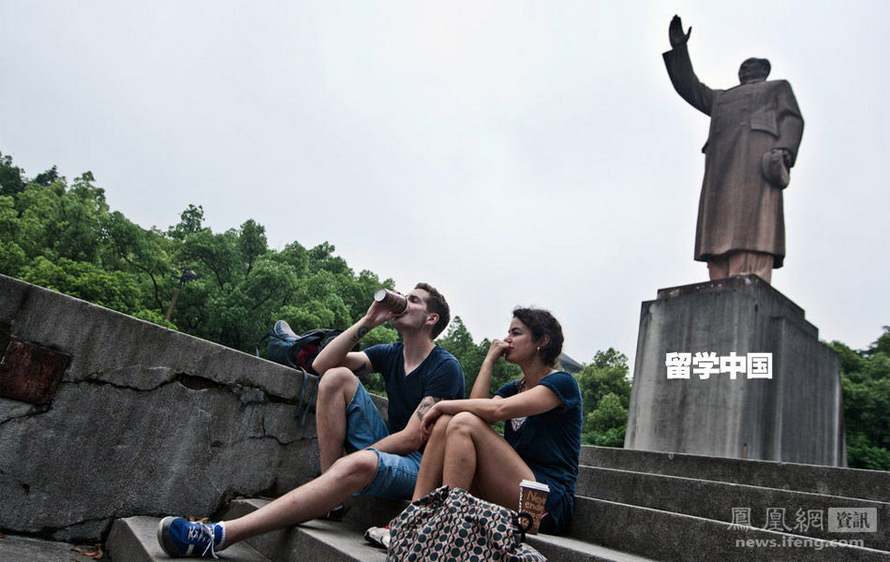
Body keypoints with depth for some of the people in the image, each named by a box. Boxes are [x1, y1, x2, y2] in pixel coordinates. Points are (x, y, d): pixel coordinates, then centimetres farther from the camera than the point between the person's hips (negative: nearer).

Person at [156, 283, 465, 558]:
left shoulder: (445, 367, -9)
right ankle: (330, 490, -15)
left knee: (358, 464, -40)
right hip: (389, 448, 6)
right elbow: (321, 364, -1)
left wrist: (350, 457, -17)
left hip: (422, 466, -6)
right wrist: (368, 321, -6)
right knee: (337, 377, -10)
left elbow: (413, 437, -17)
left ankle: (221, 535, -39)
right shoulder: (390, 354, 10)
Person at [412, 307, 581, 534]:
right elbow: (476, 408, -2)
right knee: (445, 421, -11)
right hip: (506, 497, 7)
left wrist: (444, 405, -11)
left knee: (464, 423, -23)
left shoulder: (562, 383, -5)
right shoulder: (512, 388, 19)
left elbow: (498, 410, -21)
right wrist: (489, 360, 2)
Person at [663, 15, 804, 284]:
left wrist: (783, 150, -11)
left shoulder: (779, 87, 28)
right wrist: (679, 47, 24)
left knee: (752, 239, -23)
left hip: (759, 158, -4)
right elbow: (688, 88, 31)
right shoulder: (722, 98, 41)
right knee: (722, 239, -14)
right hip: (722, 166, 4)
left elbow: (792, 120, 10)